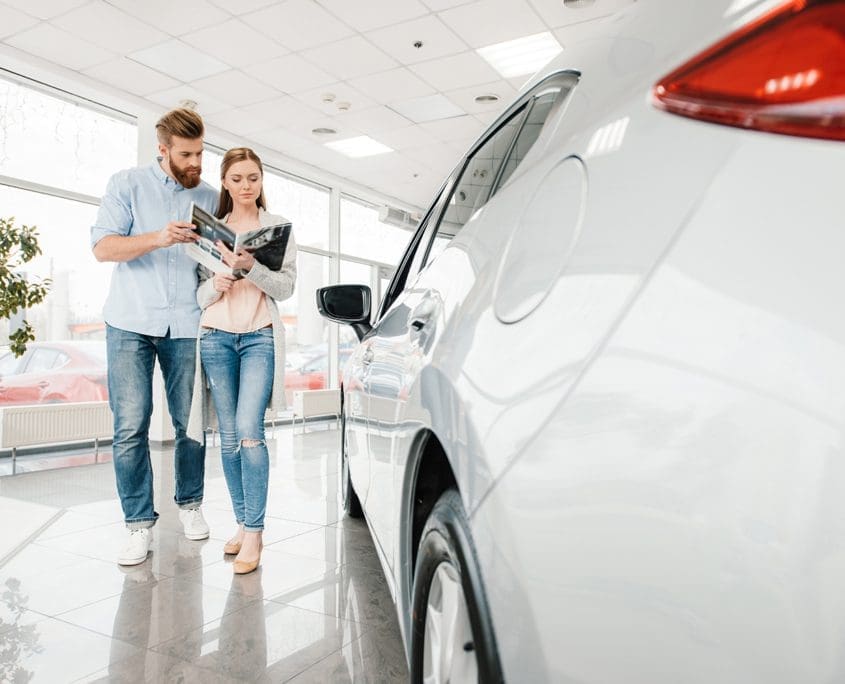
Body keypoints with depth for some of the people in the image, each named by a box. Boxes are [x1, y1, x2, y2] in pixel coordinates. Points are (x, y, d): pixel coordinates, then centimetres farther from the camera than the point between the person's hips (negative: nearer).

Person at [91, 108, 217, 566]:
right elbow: (102, 246, -4)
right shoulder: (127, 184, 6)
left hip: (187, 326, 2)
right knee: (130, 426, -4)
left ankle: (189, 504, 22)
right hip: (131, 322, -1)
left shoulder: (210, 198, 12)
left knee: (190, 422, 4)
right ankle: (139, 524, 5)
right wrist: (158, 239, -20)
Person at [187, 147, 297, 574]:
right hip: (216, 337, 3)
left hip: (260, 337, -2)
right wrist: (214, 285, -12)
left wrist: (250, 267, -18)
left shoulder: (278, 226, 8)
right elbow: (200, 292, 11)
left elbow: (286, 287, -1)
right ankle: (242, 523, 13)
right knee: (229, 437, 3)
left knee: (249, 432, -15)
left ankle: (253, 533, -10)